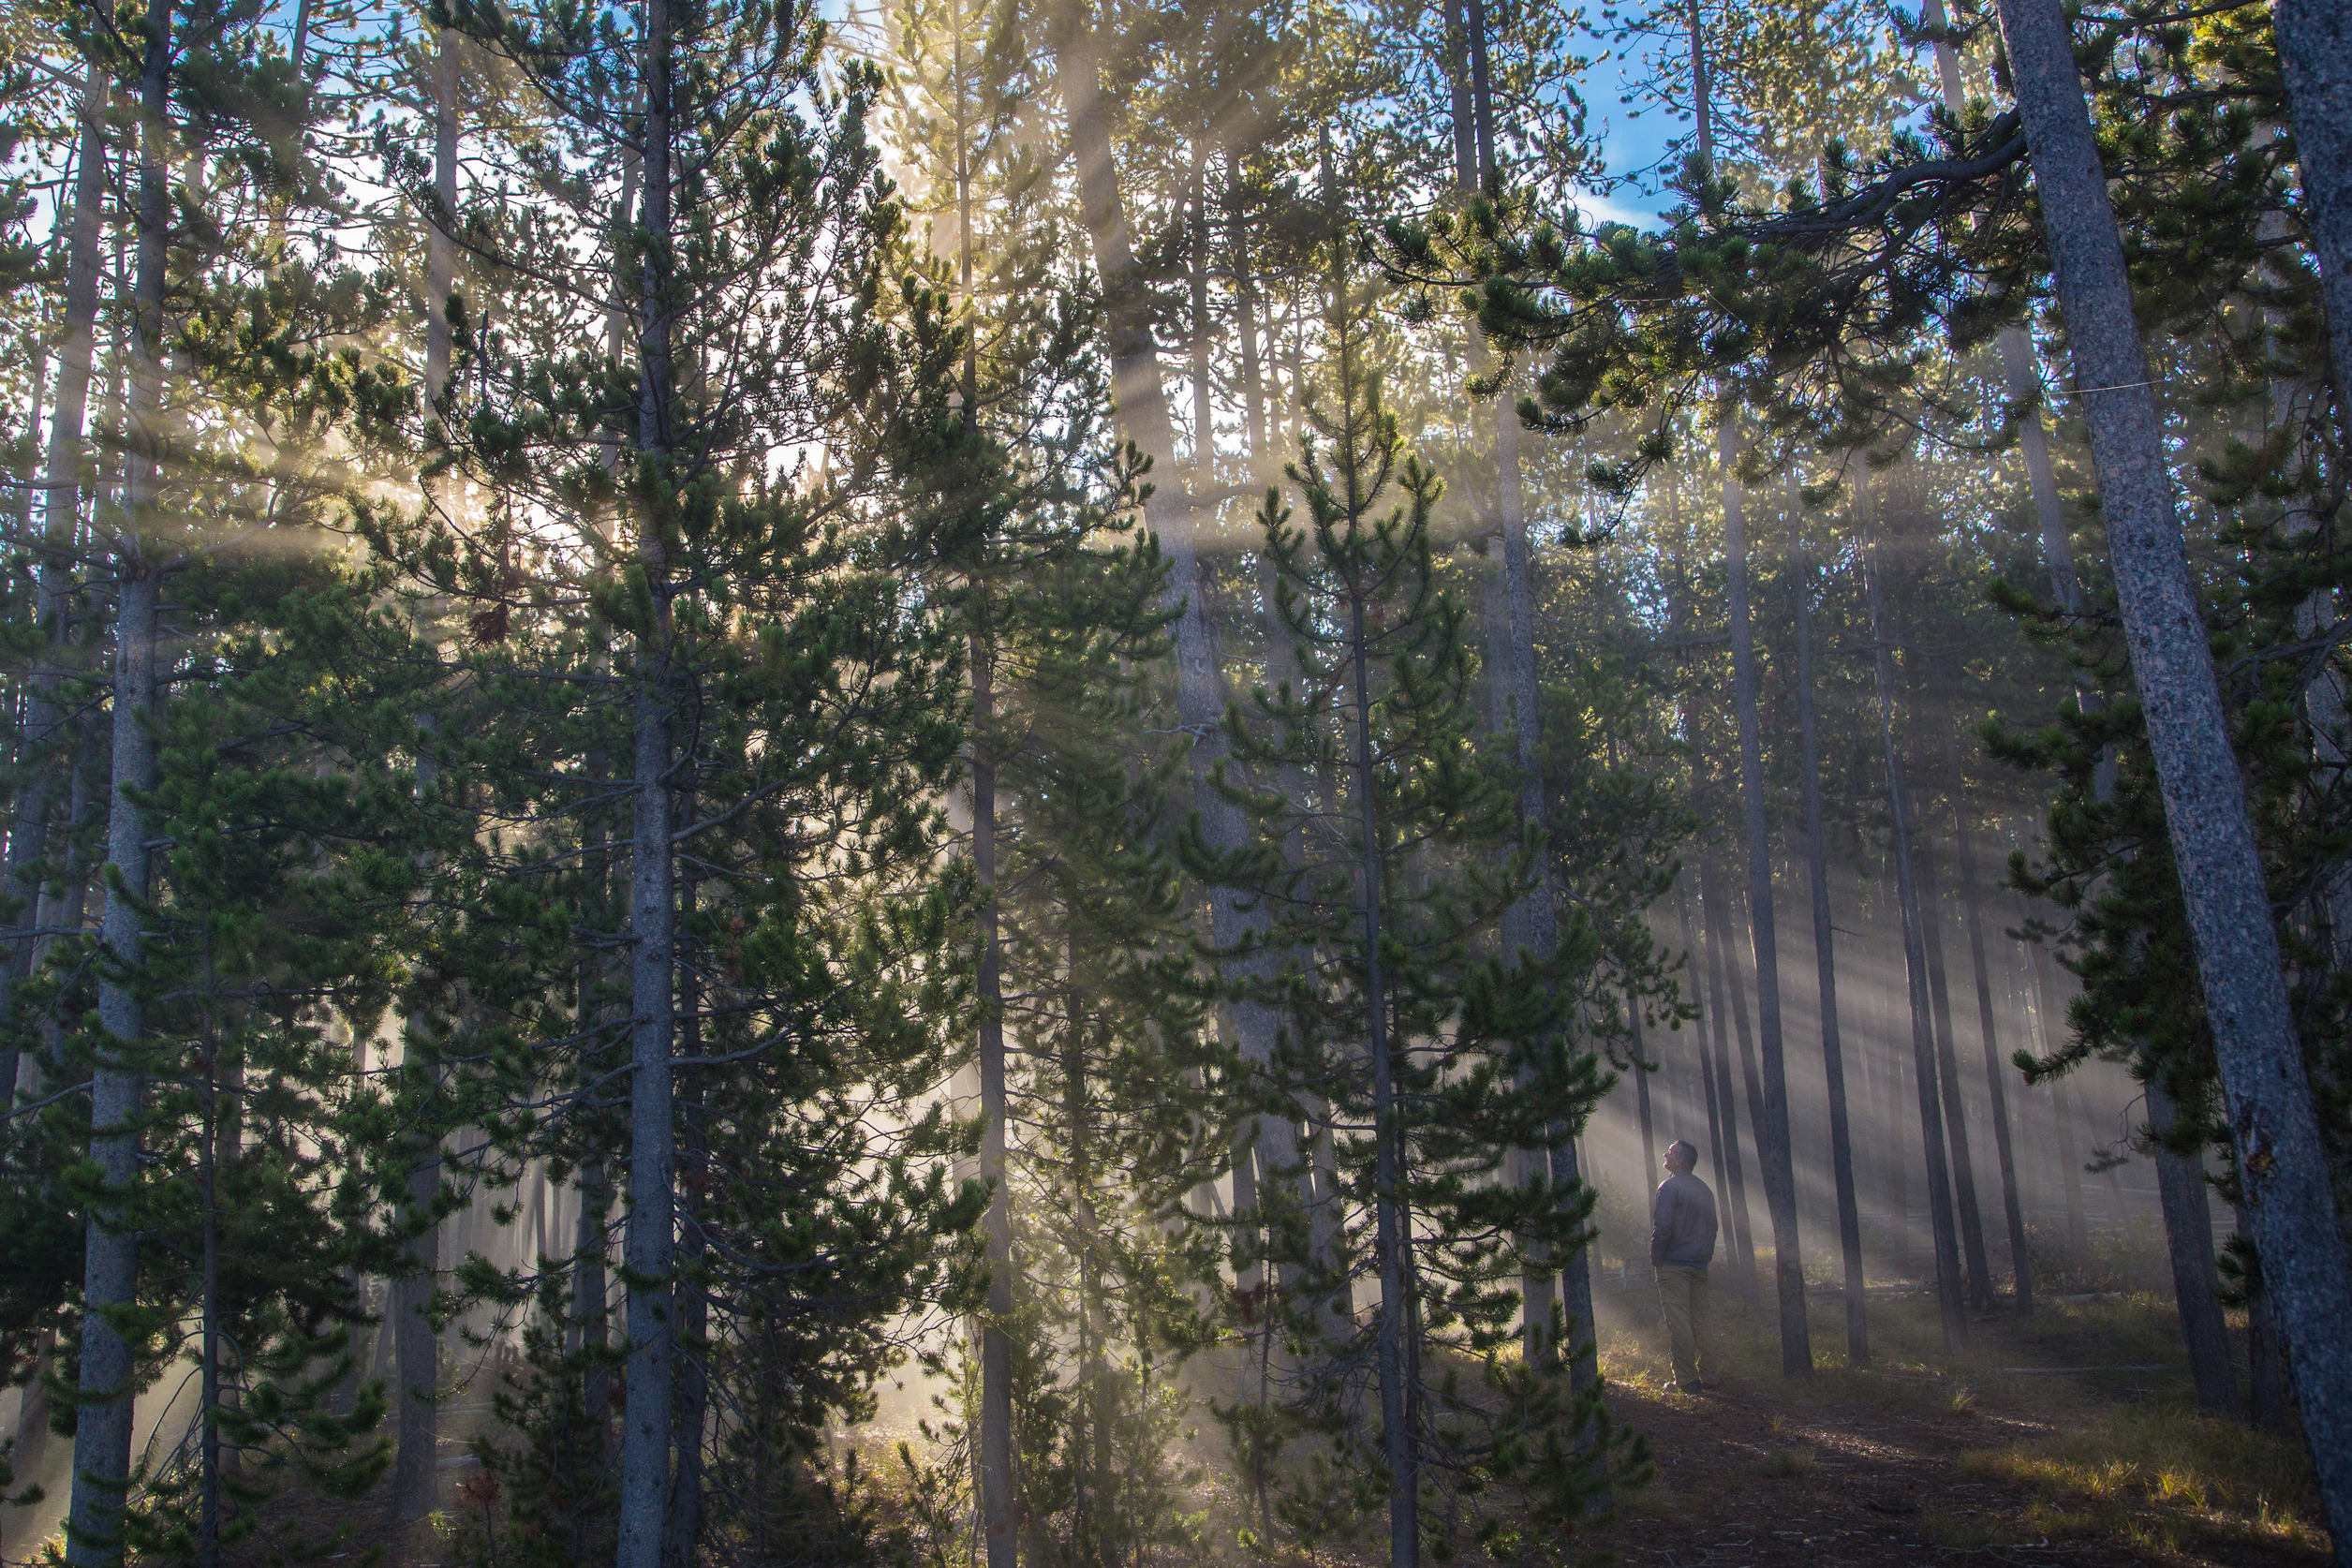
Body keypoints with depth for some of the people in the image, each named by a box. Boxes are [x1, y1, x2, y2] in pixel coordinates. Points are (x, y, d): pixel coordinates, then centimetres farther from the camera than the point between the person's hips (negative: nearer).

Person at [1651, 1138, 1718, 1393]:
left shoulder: (1669, 1187, -10)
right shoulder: (1704, 1189, 13)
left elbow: (1662, 1227, -15)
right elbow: (1712, 1227, 16)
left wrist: (1655, 1260, -6)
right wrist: (1705, 1256, 19)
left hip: (1674, 1265, -7)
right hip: (1700, 1265, 7)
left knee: (1678, 1322, -5)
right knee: (1700, 1320, 11)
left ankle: (1686, 1380, -6)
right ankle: (1707, 1375, 12)